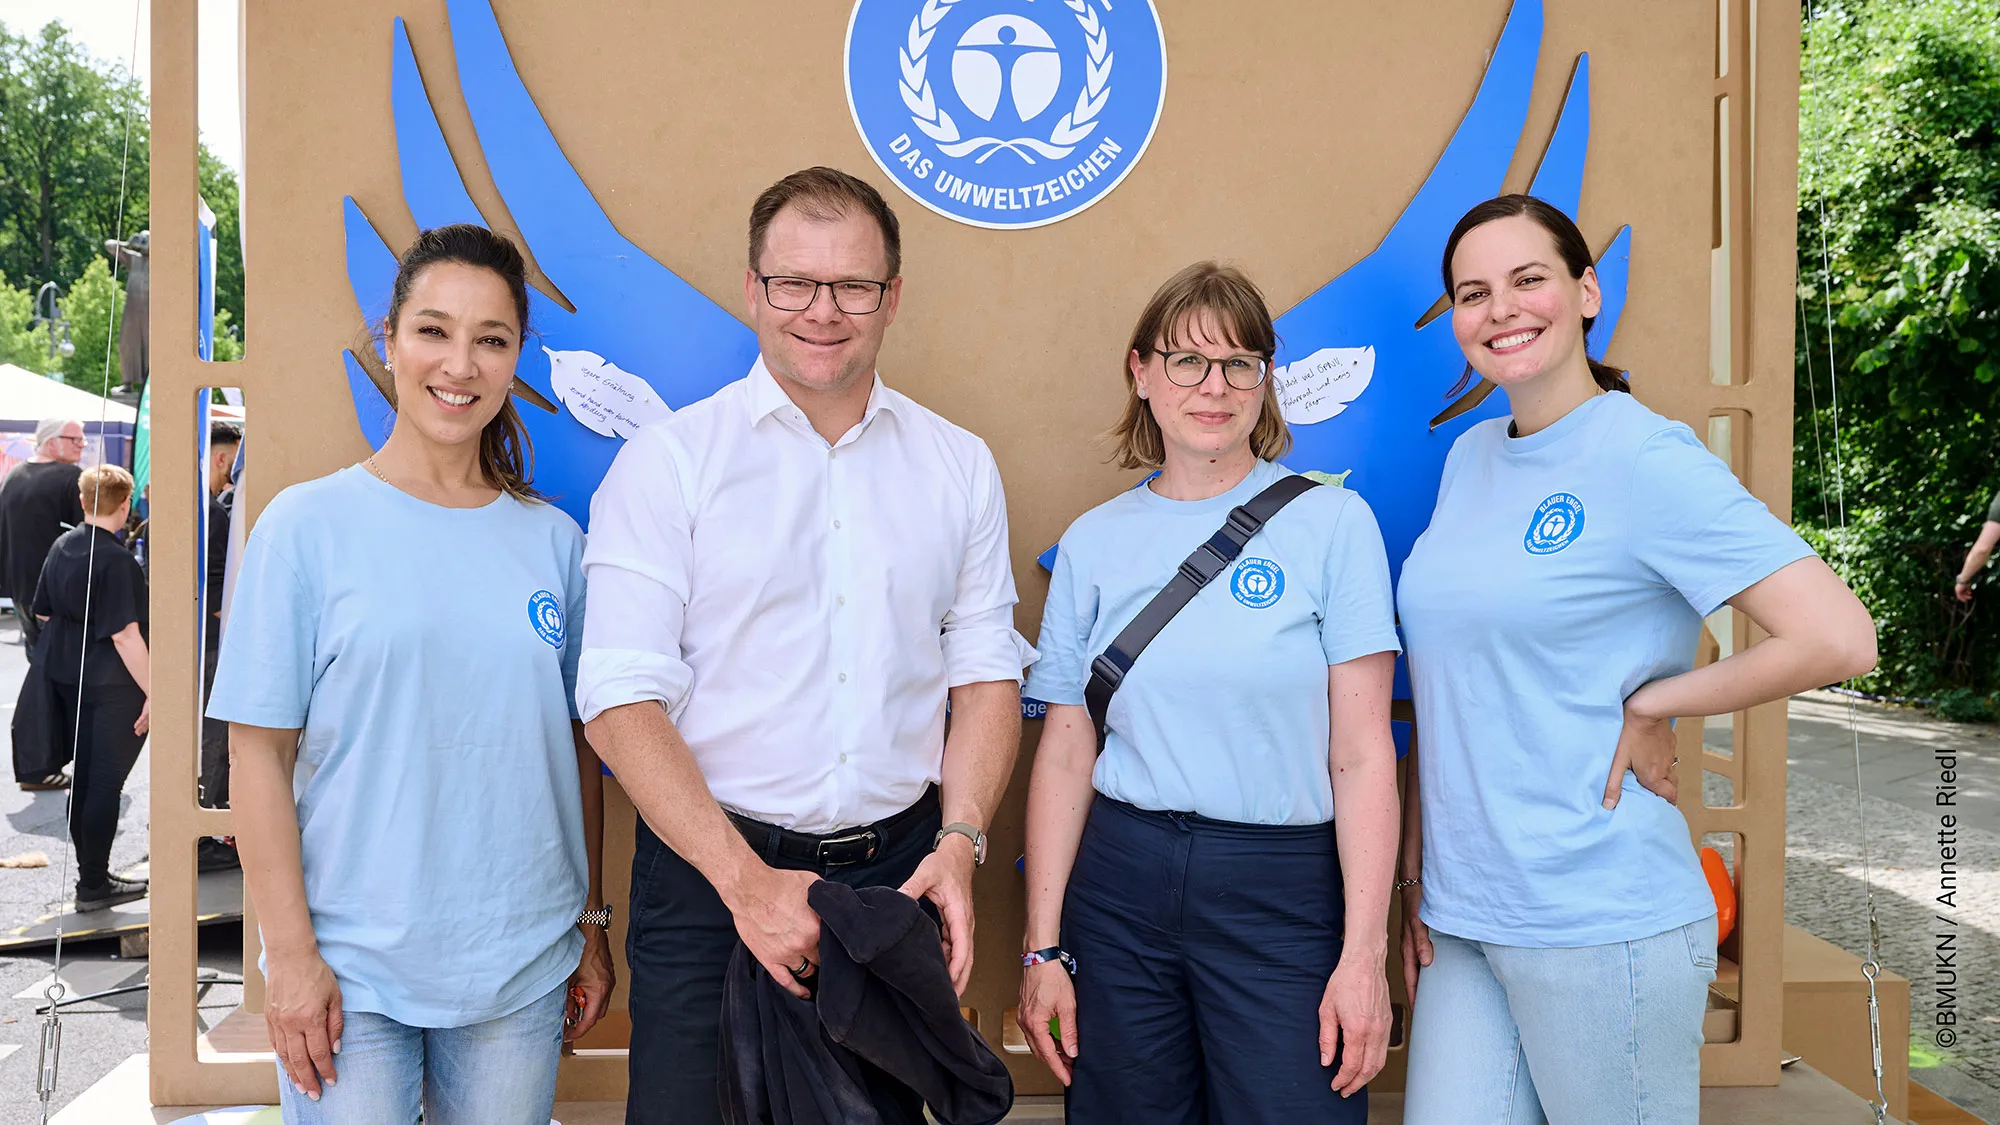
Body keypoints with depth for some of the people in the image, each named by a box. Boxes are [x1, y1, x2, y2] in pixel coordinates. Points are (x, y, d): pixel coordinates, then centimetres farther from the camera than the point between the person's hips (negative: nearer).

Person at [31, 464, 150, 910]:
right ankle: (94, 885, 7)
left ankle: (88, 869, 27)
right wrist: (152, 692, -18)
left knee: (85, 777, 17)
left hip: (68, 677, 8)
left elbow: (42, 613, 15)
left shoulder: (62, 547, 4)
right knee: (106, 783, 1)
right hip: (113, 684, -8)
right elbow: (125, 635, -23)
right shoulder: (115, 559, -21)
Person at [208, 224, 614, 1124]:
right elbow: (259, 751, -5)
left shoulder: (554, 542, 5)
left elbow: (577, 745, 9)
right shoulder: (308, 526, -4)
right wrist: (290, 952, -8)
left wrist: (592, 925, 10)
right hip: (349, 970, -2)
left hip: (522, 964, 3)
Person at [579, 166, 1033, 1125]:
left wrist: (960, 844, -6)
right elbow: (622, 703, -9)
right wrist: (744, 878, -17)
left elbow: (985, 675, 8)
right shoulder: (668, 460, -4)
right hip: (709, 872, -2)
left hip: (899, 870, 3)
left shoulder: (958, 465, 7)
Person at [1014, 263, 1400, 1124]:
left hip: (1283, 890, -2)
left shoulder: (1332, 521, -3)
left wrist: (1364, 955, -10)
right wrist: (1043, 948, 3)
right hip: (1120, 885, 3)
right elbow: (1065, 754, 5)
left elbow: (1362, 756, -6)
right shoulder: (1094, 542, 5)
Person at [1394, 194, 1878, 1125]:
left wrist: (1649, 705, -10)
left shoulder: (1648, 458, -10)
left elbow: (1839, 638, -19)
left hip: (1603, 927, -6)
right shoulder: (1469, 457, 9)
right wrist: (1413, 870, 11)